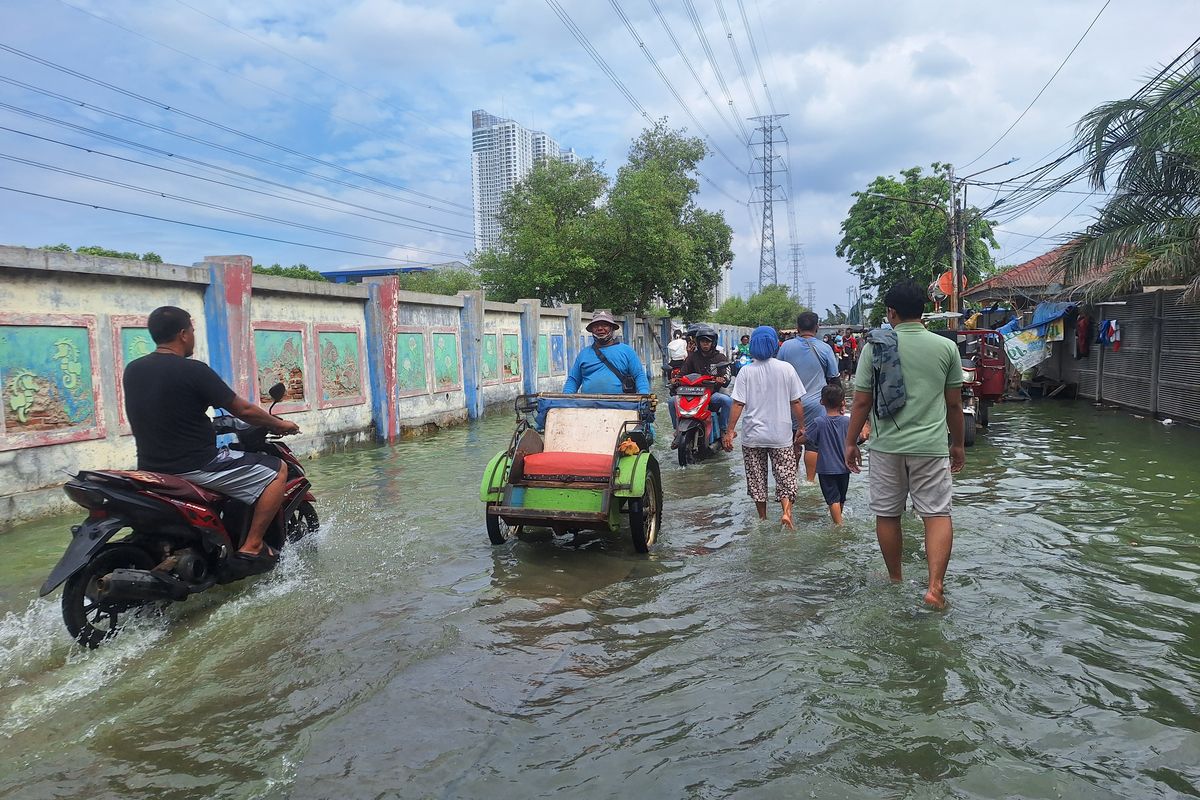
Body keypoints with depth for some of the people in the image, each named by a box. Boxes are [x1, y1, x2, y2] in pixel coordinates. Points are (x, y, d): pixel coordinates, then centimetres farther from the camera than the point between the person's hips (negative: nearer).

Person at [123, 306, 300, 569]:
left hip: (150, 467, 8)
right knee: (277, 470, 1)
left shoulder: (131, 371, 6)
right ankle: (252, 546, -5)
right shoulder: (194, 370, -16)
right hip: (196, 466, -8)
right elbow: (243, 410, -11)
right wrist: (280, 425, 6)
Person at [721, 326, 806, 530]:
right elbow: (796, 402, -1)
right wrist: (801, 426, 11)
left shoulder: (746, 371, -6)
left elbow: (738, 404, -9)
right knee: (785, 475, 8)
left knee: (756, 478, 13)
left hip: (753, 436, 0)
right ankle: (787, 512, -12)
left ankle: (762, 518, 22)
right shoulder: (786, 369, -4)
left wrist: (730, 431, -4)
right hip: (781, 435, 0)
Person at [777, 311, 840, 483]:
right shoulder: (825, 349, -8)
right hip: (816, 404, -2)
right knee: (813, 444, 4)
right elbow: (833, 377, 2)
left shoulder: (786, 346, -5)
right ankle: (810, 479, 8)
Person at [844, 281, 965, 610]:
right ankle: (935, 585, -7)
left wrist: (850, 442, 8)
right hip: (931, 445, 0)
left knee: (887, 514, 13)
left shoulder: (875, 346, -4)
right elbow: (954, 403, 5)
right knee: (937, 513, 6)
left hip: (886, 446, 0)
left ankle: (895, 581, 26)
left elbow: (861, 401, -3)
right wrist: (958, 444, 17)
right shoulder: (946, 347, 0)